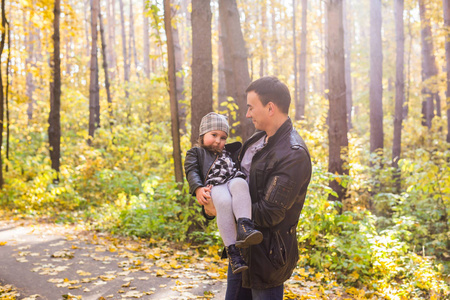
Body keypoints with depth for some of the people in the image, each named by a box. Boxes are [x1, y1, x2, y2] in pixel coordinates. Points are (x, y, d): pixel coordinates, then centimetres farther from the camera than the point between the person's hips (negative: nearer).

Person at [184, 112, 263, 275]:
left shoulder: (228, 153, 41)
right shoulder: (195, 152, 26)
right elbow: (191, 172, 8)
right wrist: (198, 188, -11)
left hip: (234, 180, 3)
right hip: (214, 186, -3)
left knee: (239, 183, -36)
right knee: (224, 202, -38)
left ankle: (244, 227, -55)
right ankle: (232, 251, -43)